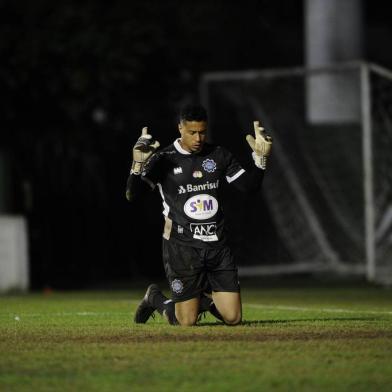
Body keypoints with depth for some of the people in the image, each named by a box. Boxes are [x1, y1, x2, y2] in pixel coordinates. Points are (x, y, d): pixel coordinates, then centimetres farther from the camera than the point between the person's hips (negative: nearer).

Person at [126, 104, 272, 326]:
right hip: (182, 247, -4)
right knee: (187, 322, -6)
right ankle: (156, 299, 26)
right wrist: (138, 164, -30)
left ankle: (206, 300, 31)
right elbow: (132, 195, -13)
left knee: (233, 318, -4)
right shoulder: (164, 160, -5)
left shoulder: (219, 156, 8)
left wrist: (261, 158, -5)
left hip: (217, 245, 4)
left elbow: (250, 186, 10)